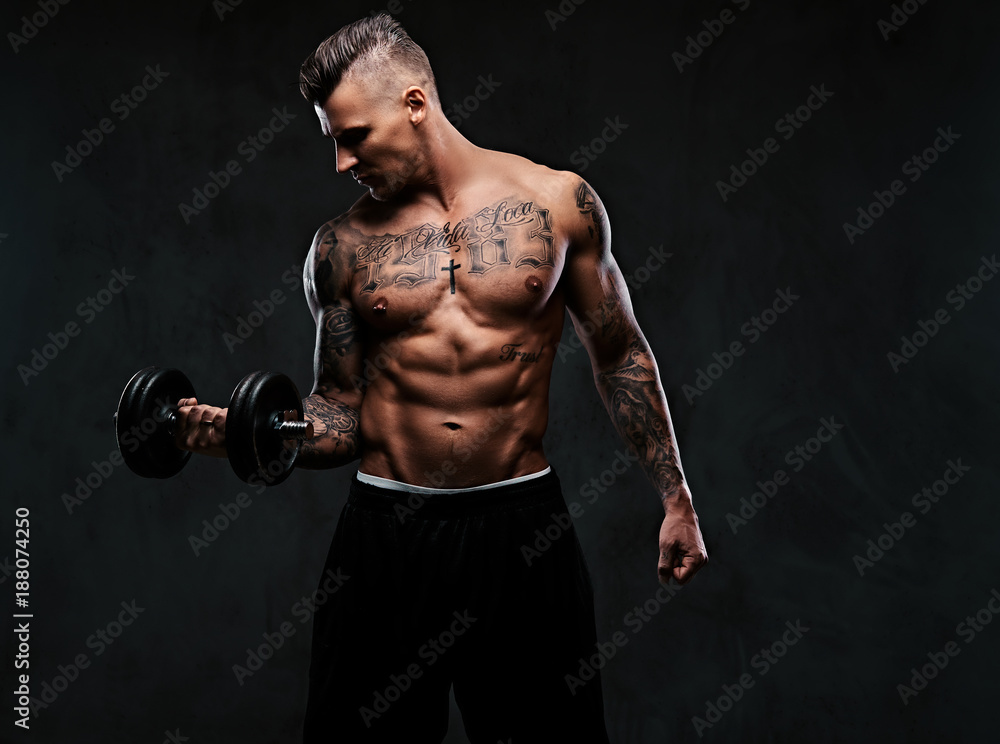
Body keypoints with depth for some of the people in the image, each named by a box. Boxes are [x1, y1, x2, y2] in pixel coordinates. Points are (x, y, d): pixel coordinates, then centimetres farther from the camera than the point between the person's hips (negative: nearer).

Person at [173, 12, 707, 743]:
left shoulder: (558, 201, -1)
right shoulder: (342, 246, 2)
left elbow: (621, 355, 7)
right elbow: (340, 412, 7)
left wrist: (676, 498, 6)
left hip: (523, 524, -1)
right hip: (386, 529, 1)